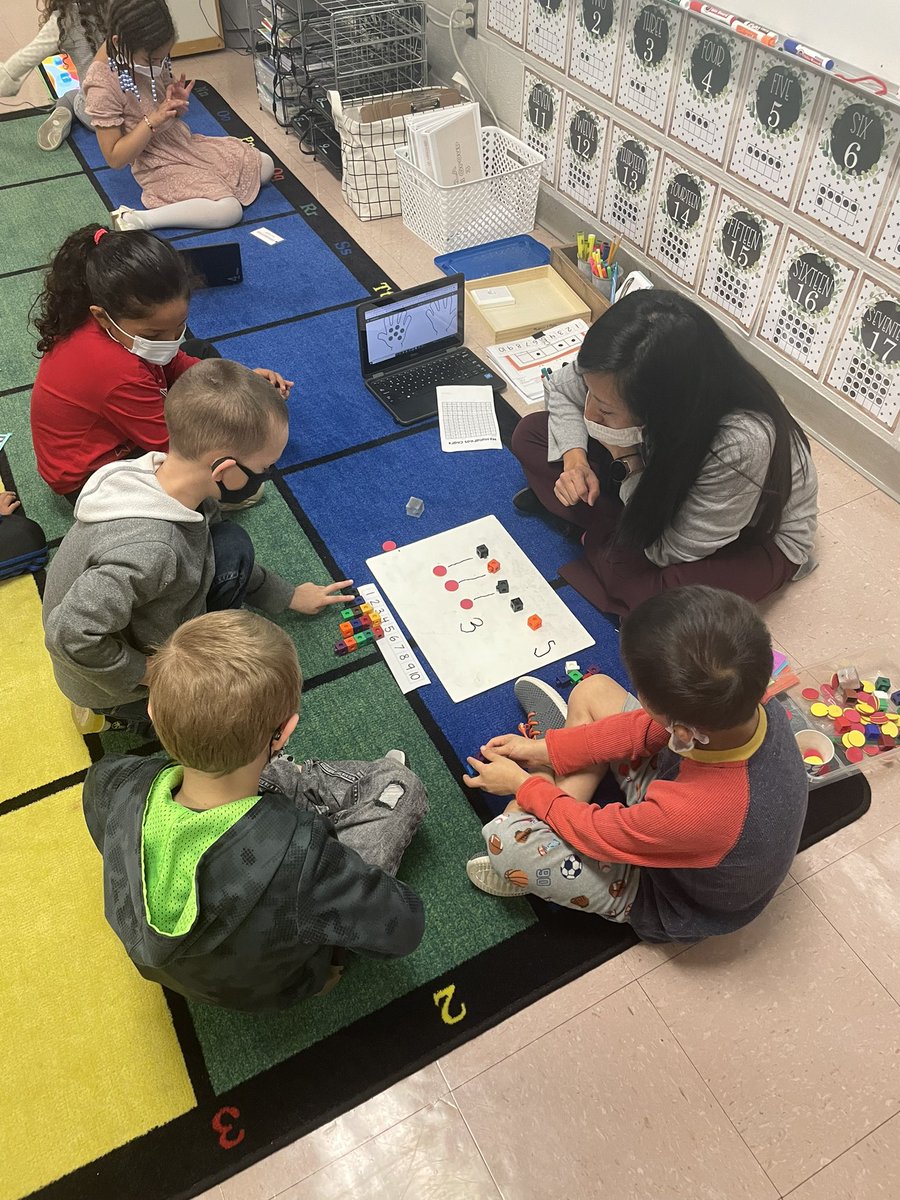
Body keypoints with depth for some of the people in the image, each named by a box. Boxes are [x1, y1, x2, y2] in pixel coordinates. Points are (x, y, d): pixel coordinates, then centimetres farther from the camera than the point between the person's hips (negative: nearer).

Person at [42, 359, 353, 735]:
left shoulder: (175, 481, -16)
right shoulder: (149, 552, -43)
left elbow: (226, 558, 3)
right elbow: (70, 635, -38)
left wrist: (284, 596, 15)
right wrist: (146, 674, -21)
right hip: (115, 681, -6)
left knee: (232, 547, -8)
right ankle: (125, 712, 6)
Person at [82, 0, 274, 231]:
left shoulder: (149, 57, -4)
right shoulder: (102, 86, -25)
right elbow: (115, 158, -21)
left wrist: (177, 102, -13)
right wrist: (152, 121, -29)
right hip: (159, 167, -7)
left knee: (265, 166, 5)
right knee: (229, 210, -28)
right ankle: (137, 220, -23)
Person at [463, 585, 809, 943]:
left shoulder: (695, 813, -47)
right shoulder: (751, 703, -28)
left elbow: (597, 832, -25)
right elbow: (648, 729, -9)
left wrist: (522, 786, -8)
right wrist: (547, 749, -5)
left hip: (674, 900, -6)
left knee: (506, 840, -20)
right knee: (593, 690, -1)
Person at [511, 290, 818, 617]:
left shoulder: (743, 444, -44)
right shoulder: (632, 378, -29)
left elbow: (671, 551, -30)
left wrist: (627, 460, -35)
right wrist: (575, 460, -22)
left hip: (753, 537, -4)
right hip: (671, 486, 5)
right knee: (531, 434, -6)